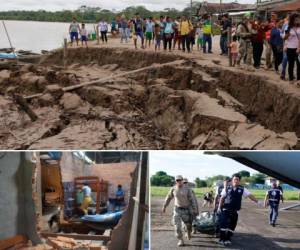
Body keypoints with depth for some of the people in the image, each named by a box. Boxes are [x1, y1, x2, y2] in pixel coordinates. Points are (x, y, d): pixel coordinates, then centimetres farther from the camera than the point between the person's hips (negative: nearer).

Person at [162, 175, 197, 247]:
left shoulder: (187, 189, -7)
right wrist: (164, 206, 11)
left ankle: (188, 233, 41)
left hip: (186, 209, -1)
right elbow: (168, 198, 9)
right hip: (177, 209, 1)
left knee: (188, 224, 7)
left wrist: (194, 209, -9)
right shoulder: (173, 189, -2)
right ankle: (180, 240, -1)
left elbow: (191, 199, -5)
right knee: (177, 225, -8)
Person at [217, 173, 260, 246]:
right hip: (225, 210, -1)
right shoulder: (227, 188, 1)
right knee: (223, 224, -5)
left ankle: (228, 239, 18)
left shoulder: (242, 189, 2)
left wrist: (257, 202, -10)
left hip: (234, 211, 1)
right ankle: (222, 239, 7)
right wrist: (219, 207, 5)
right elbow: (222, 198, 6)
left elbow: (250, 195, -1)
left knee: (231, 226, 5)